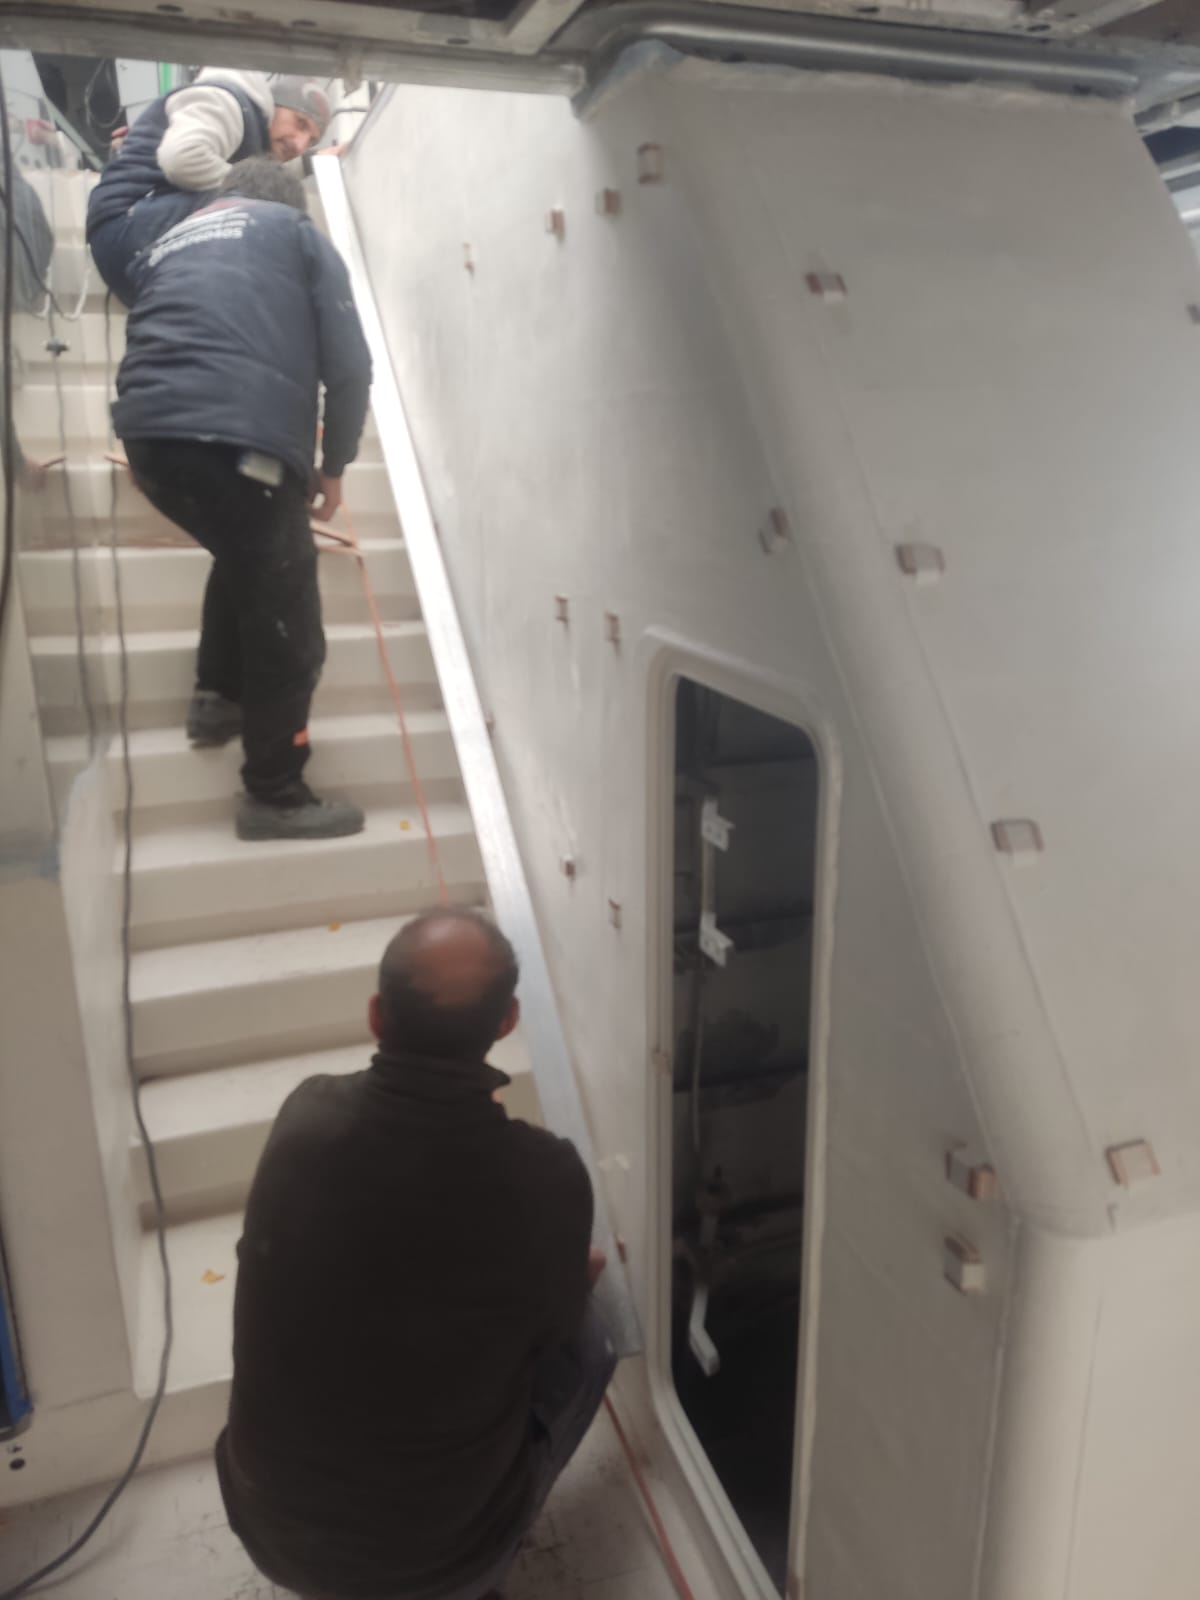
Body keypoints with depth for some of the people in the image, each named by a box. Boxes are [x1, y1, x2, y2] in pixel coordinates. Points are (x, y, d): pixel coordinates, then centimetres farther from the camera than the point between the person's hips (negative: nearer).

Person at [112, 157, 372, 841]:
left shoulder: (168, 244, 32)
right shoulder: (297, 233, 19)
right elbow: (349, 364, 8)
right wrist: (334, 464, 20)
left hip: (148, 434, 6)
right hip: (239, 439, -6)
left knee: (247, 554, 33)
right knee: (288, 628, 6)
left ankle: (219, 695, 39)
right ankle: (275, 797, 14)